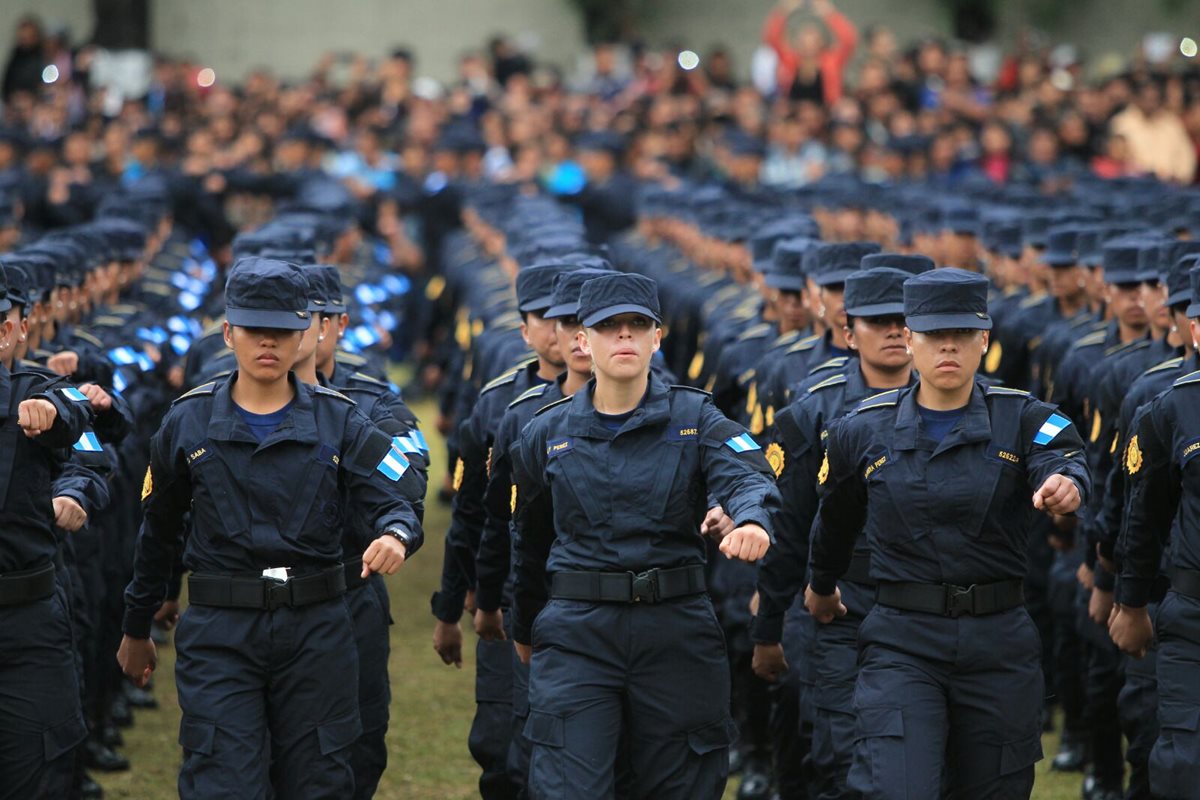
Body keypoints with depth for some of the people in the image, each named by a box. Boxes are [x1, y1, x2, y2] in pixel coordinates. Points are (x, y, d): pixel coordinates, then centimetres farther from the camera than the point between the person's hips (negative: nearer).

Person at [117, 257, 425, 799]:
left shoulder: (338, 421, 4)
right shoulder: (188, 422, 4)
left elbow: (396, 499, -5)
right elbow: (158, 532, 13)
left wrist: (396, 535, -30)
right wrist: (136, 629, 19)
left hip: (315, 631, 1)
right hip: (218, 632, -1)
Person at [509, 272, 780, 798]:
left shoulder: (694, 418, 3)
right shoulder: (547, 433, 6)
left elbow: (747, 475, -17)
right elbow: (527, 542, 18)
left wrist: (751, 520, -40)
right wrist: (524, 631, 26)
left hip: (677, 632, 0)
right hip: (575, 632, 0)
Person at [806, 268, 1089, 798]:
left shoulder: (1021, 420, -1)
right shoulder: (863, 431, 1)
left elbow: (1060, 457, -23)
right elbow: (835, 520, 19)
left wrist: (1065, 482, -46)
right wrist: (822, 585, 34)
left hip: (1001, 642, 1)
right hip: (901, 644, -1)